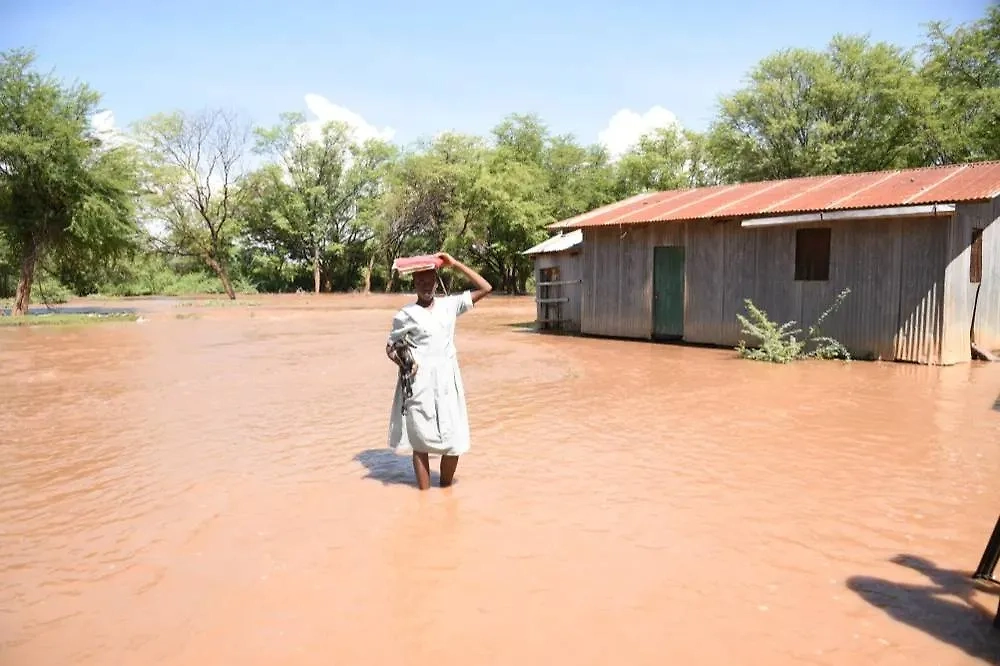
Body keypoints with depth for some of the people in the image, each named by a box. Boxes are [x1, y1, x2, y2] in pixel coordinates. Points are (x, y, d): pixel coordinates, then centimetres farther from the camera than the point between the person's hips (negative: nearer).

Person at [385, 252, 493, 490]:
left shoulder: (449, 305, 7)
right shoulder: (405, 314, 0)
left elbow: (485, 288, 4)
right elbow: (390, 347, 7)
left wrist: (455, 263, 0)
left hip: (447, 380, 3)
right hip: (419, 381, -2)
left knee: (454, 440, 2)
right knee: (421, 440, 1)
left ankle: (446, 488, 22)